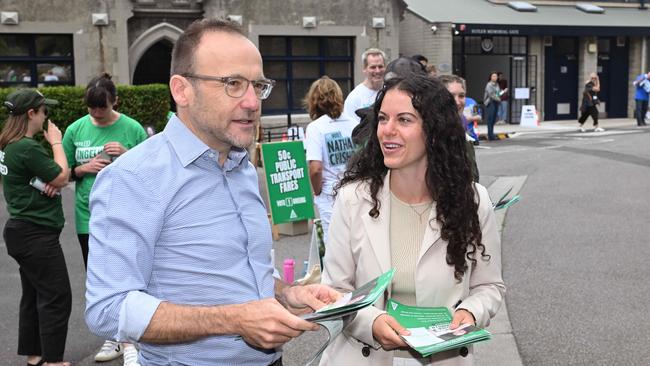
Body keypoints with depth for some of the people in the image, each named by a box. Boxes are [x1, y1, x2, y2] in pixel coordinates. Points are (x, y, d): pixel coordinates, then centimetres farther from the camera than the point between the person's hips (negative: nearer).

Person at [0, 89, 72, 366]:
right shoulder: (27, 148, -21)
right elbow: (62, 177, -15)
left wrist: (51, 182, 0)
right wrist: (56, 141, -6)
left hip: (23, 231, 10)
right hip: (36, 234, -10)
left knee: (34, 295, 16)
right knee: (56, 297, -3)